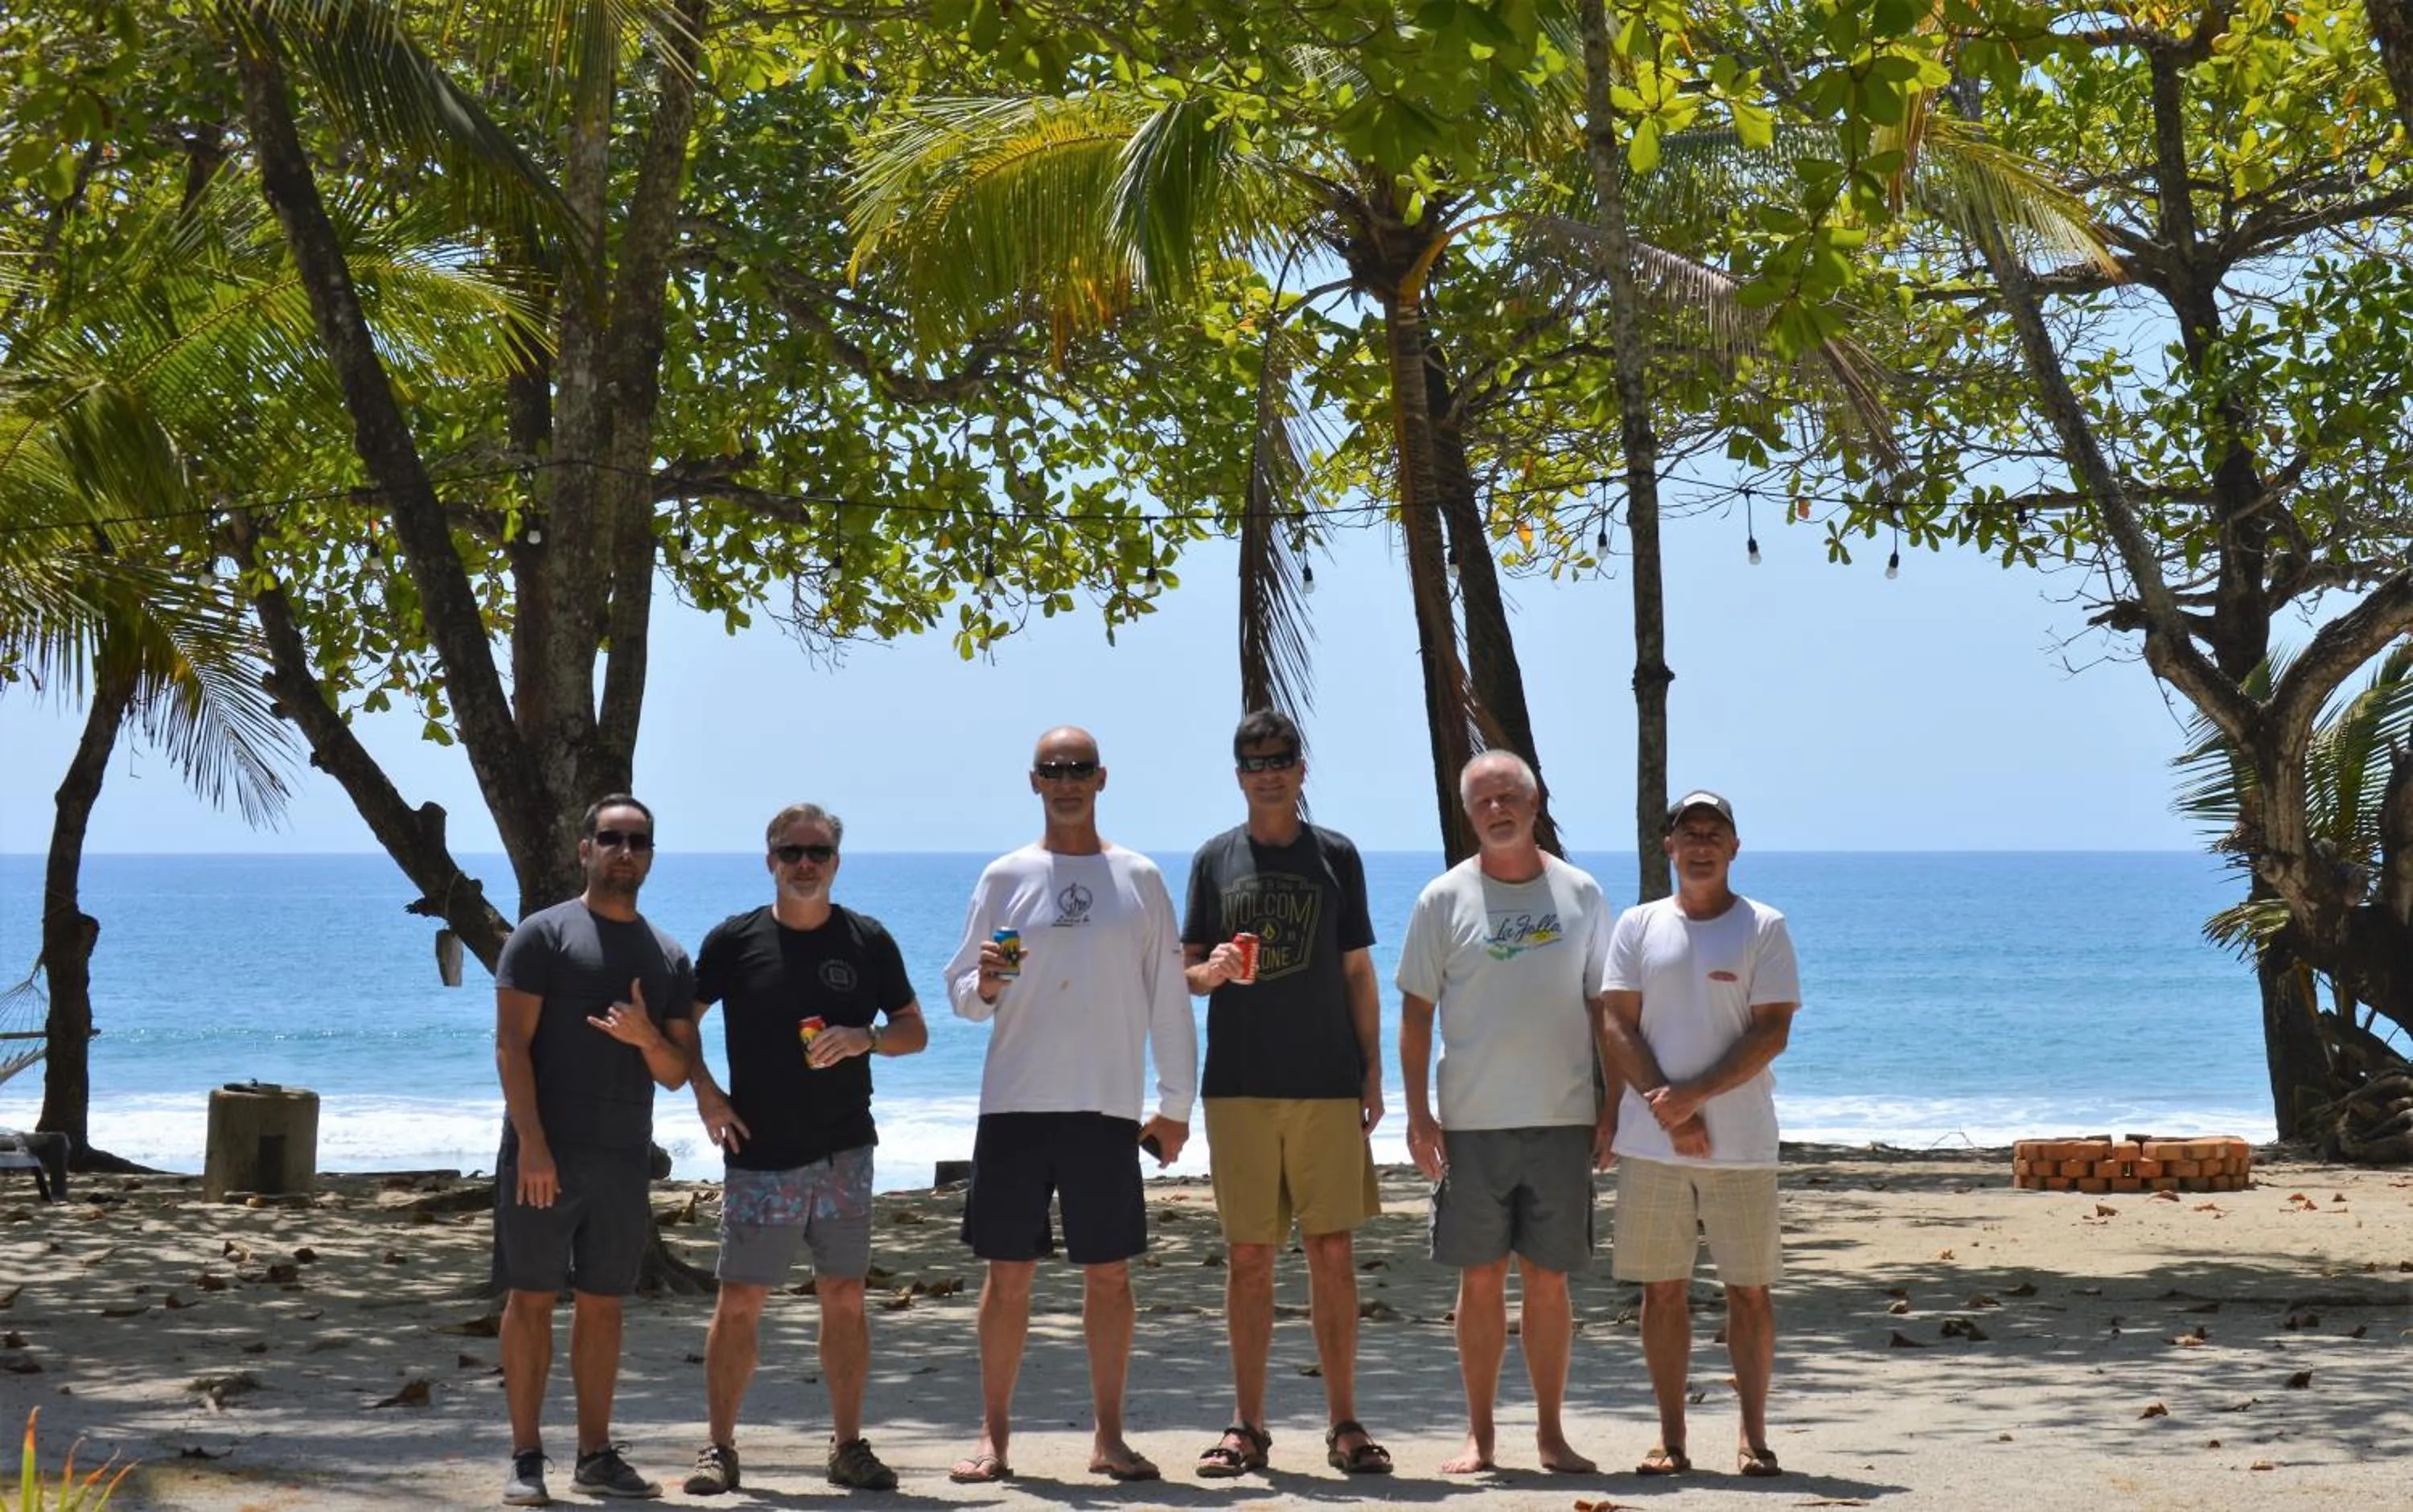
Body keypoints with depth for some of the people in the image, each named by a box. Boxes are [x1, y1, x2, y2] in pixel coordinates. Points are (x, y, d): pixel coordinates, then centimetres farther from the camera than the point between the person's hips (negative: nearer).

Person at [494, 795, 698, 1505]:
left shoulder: (670, 959, 13)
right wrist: (531, 1143, -16)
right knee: (532, 1299, -2)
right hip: (546, 1153, -4)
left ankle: (596, 1454, 14)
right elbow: (511, 1043, -8)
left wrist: (646, 1037, -11)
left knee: (602, 1305, 8)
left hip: (625, 1157, 5)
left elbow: (676, 1073, 12)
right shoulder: (543, 934, -1)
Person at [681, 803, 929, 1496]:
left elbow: (915, 1031, 9)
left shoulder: (867, 941, 5)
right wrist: (705, 1092, -5)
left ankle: (848, 1446, 13)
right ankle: (719, 1447, 5)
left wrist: (865, 1038, -11)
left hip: (844, 1153, 2)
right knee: (740, 1301, -3)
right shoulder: (735, 940, 1)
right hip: (759, 1155, -2)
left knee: (844, 1298, 4)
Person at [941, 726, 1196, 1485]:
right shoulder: (1005, 876, 7)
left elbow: (1168, 997, 9)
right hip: (1015, 1104, 0)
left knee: (1109, 1273, 2)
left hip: (1108, 1107, 0)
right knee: (1008, 1272, 2)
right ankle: (993, 1436, 9)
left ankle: (1109, 1438, 10)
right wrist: (985, 985, -13)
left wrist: (1175, 1103, 5)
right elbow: (960, 991, 10)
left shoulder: (1138, 878, 7)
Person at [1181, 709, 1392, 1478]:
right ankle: (1247, 1426, 9)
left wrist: (1372, 1073, 3)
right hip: (1239, 1085, 0)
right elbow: (1185, 972, 9)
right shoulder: (1215, 859, 8)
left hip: (1327, 1084, 0)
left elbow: (1357, 973, 9)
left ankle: (1343, 1423, 5)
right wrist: (1211, 972, -15)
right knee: (1248, 1254, 2)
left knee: (1332, 1249, -1)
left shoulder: (1336, 856, 7)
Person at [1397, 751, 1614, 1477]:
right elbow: (1416, 1010, 3)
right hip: (1471, 1120, -1)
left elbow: (1603, 1008, 10)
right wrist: (1417, 1115, -4)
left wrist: (1613, 1108, 4)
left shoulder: (1580, 895, 6)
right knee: (1481, 1280, 4)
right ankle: (1479, 1434, 12)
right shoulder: (1444, 898, 1)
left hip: (1563, 1119, 1)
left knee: (1549, 1280, 5)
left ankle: (1551, 1431, 14)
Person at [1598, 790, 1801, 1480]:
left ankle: (1753, 1435, 8)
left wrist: (1694, 1096, -14)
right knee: (1663, 1288, 4)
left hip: (1742, 1144, -1)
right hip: (1652, 1142, 2)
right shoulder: (1638, 927, 8)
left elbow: (1773, 1033, -5)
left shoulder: (1763, 928, 2)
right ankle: (1670, 1436, 10)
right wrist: (1670, 1113, -9)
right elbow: (1617, 1027, 2)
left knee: (1749, 1289, 1)